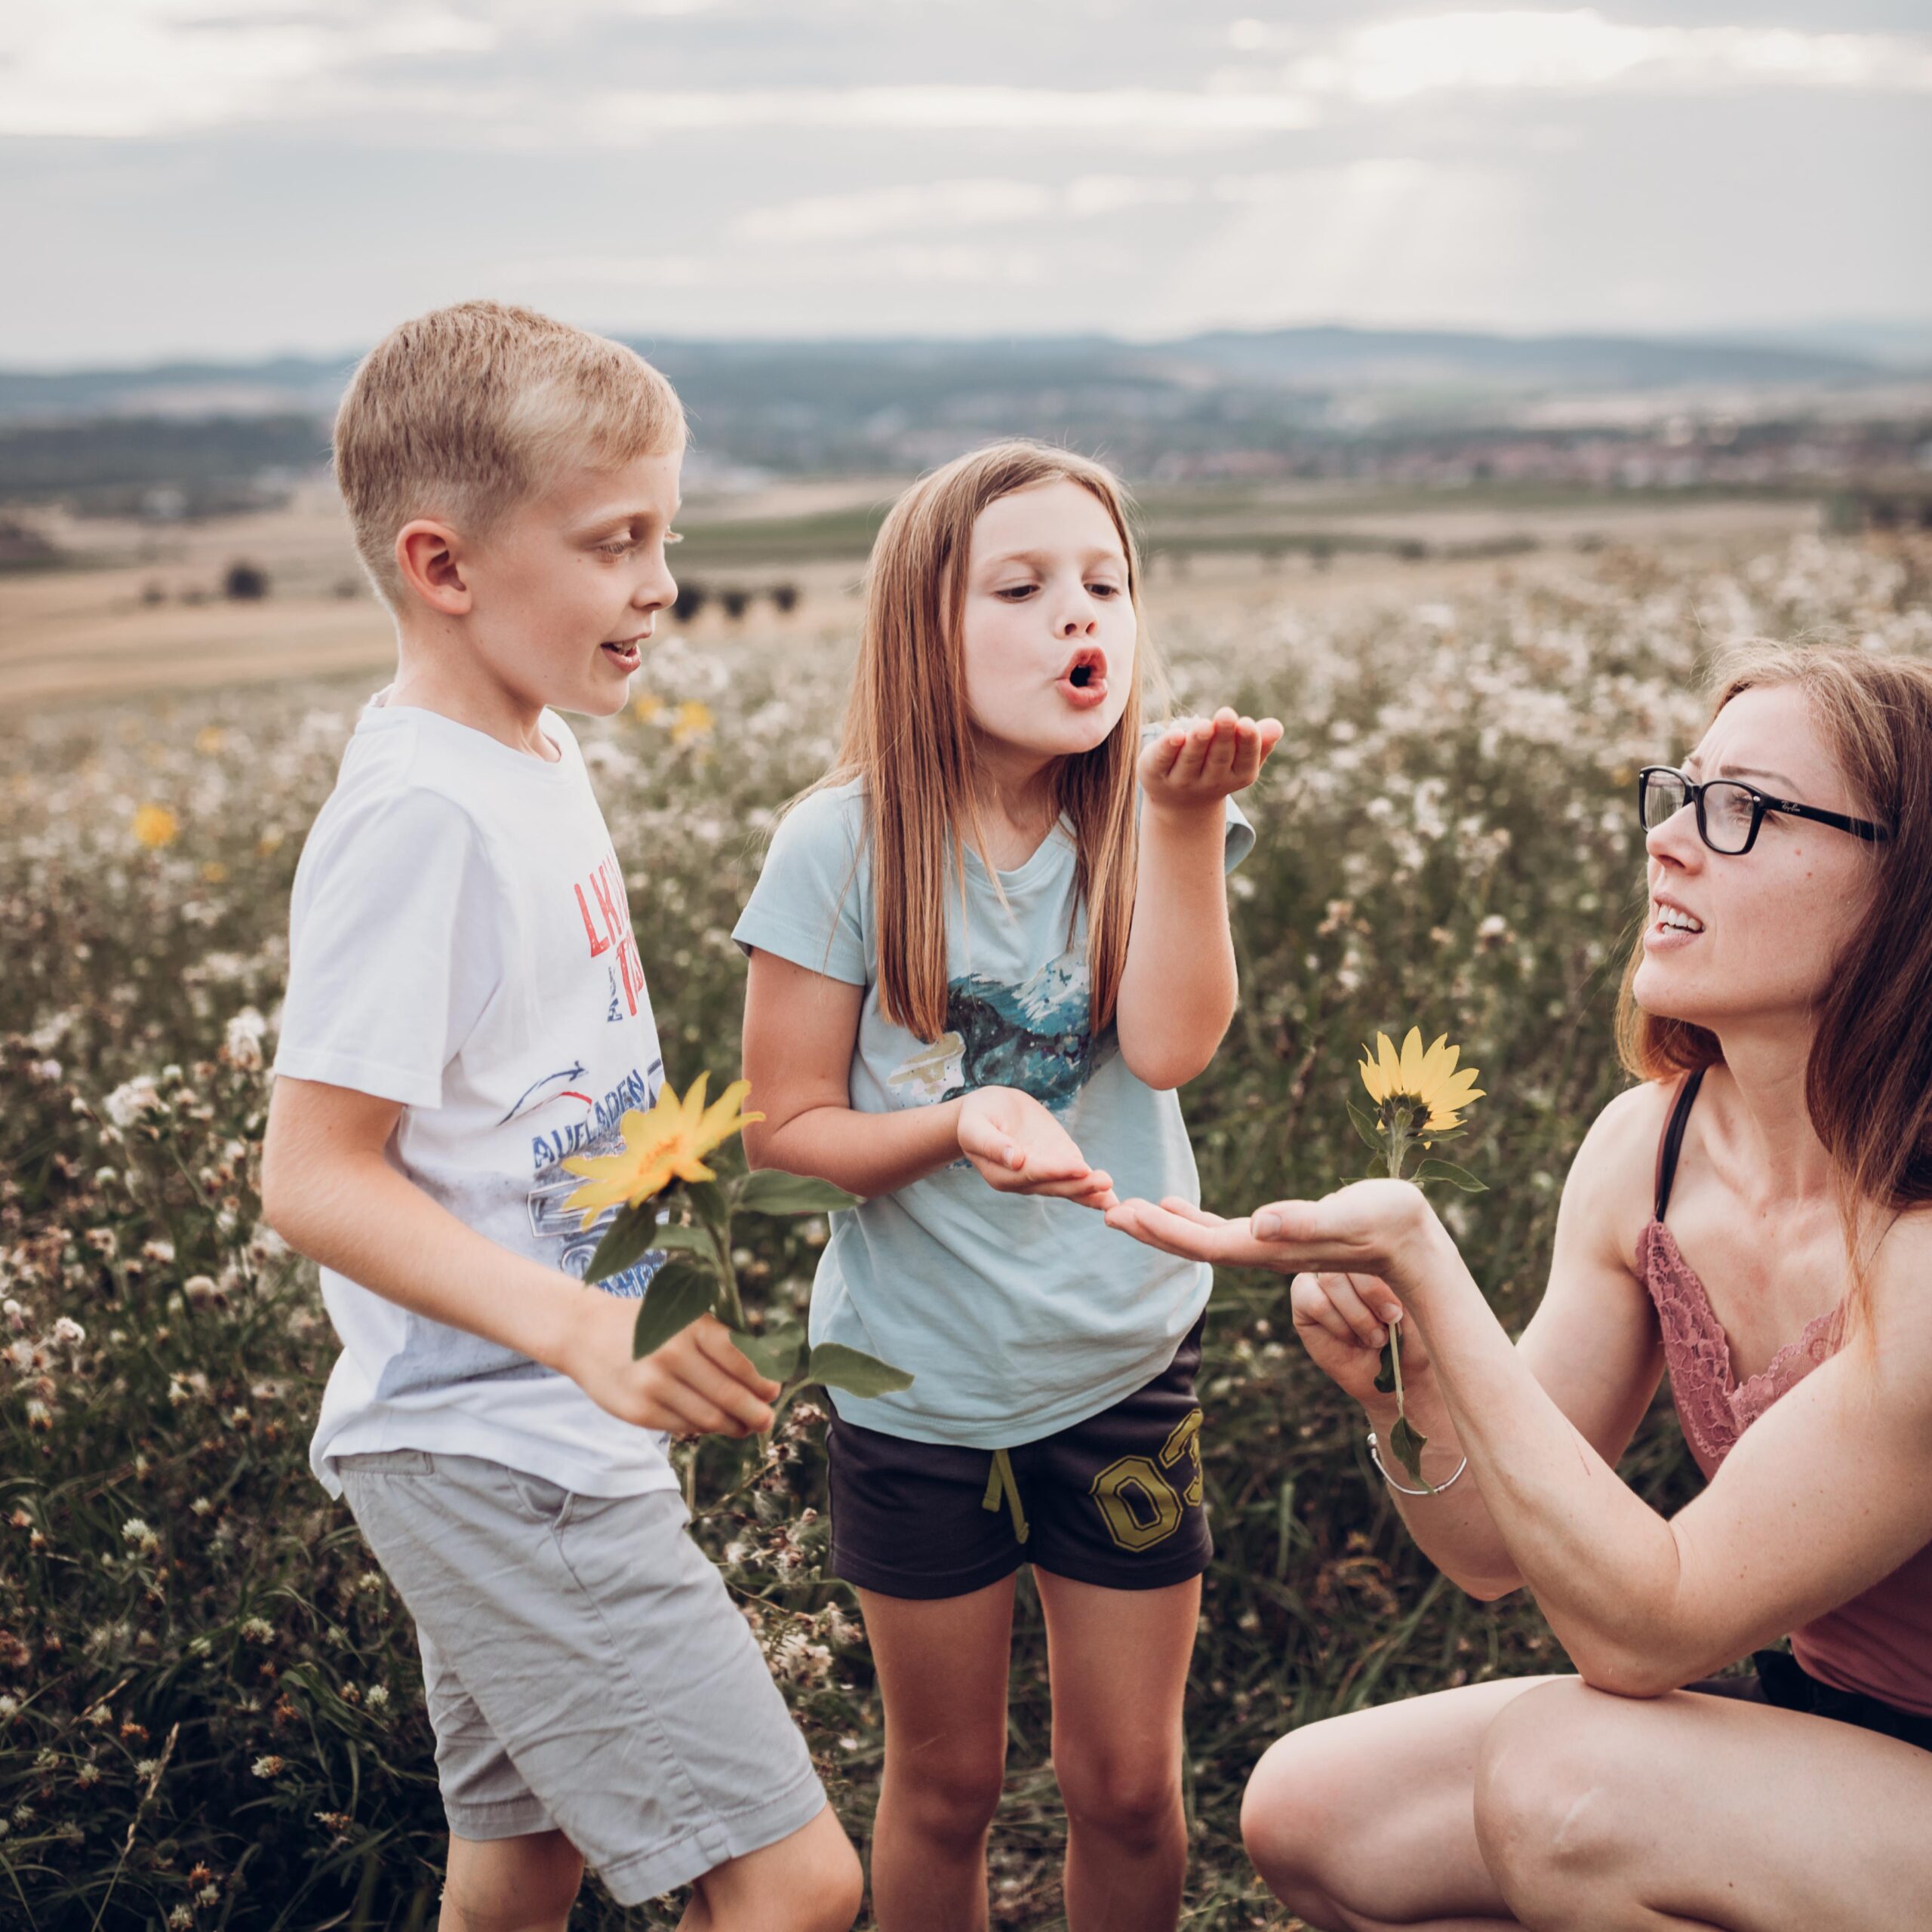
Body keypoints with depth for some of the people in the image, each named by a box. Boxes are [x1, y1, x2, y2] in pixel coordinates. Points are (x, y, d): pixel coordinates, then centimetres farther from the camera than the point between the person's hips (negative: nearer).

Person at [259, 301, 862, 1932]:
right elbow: (313, 1174, -23)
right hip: (499, 1463, -10)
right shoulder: (419, 814, -21)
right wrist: (583, 1330, -32)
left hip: (545, 1444, 10)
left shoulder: (539, 758, 8)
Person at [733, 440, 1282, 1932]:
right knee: (944, 1785, 16)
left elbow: (1172, 1044, -21)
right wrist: (956, 1122, -27)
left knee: (1129, 1785, 13)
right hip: (916, 1382, -1)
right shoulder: (846, 847, -12)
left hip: (1126, 1367, 2)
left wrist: (1183, 817, -29)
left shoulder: (1146, 822, -5)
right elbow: (784, 1135, -10)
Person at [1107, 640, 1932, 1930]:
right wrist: (1408, 1381, -23)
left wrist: (1423, 1264, -31)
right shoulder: (1650, 1145, -7)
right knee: (1310, 1813, -6)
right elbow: (1495, 1548, -1)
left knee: (1564, 1787, -29)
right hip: (1804, 1721, 6)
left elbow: (1643, 1630, -27)